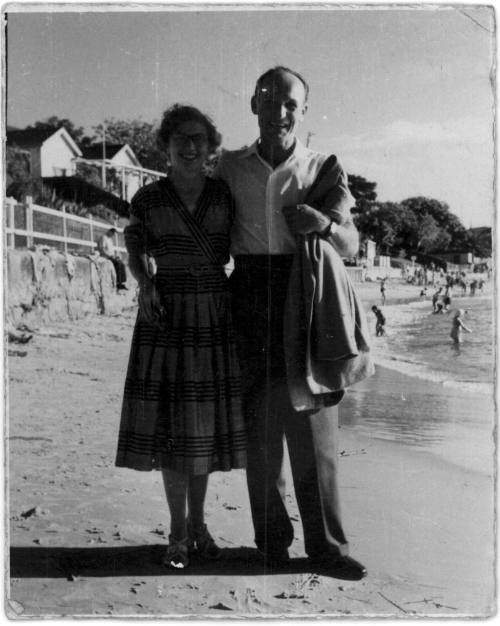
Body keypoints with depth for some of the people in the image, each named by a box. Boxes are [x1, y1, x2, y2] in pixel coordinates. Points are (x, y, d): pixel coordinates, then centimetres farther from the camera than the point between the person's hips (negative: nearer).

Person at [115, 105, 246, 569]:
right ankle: (178, 531, 15)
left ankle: (198, 523, 25)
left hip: (215, 317, 2)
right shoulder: (148, 200, -3)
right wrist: (144, 282, -5)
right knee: (170, 423, 0)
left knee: (205, 423, 8)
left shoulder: (225, 195, 1)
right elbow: (134, 245, 13)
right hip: (166, 318, -1)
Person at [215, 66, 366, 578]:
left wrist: (325, 224, -14)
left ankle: (326, 545, 12)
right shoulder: (230, 167, 9)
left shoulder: (323, 169, 7)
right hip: (249, 301, 1)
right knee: (259, 427, 4)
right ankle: (271, 539, 17)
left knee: (314, 428, 1)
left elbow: (351, 248, 7)